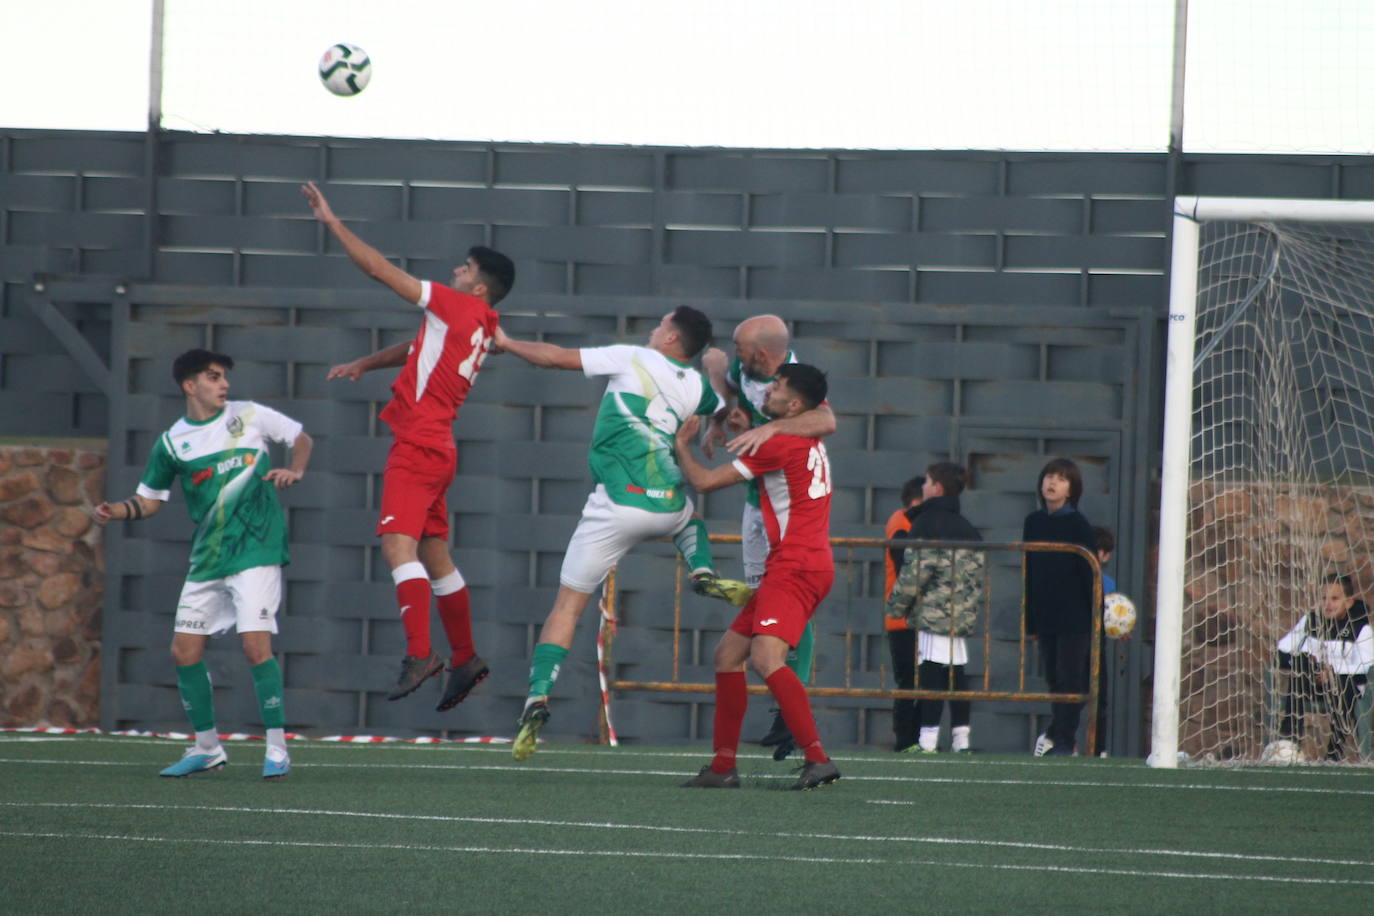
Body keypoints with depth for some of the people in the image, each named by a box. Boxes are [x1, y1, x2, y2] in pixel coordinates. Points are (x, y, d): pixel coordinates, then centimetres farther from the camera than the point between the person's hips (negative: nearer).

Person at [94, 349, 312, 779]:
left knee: (255, 644, -17)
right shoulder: (172, 443, 5)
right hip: (206, 559, 4)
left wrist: (294, 471, -5)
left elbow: (301, 437, 14)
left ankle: (277, 750, -10)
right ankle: (207, 747, 20)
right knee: (184, 650, 3)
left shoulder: (249, 416, 1)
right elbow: (150, 499, 13)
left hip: (256, 548, -4)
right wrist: (117, 511, -6)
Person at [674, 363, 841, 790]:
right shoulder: (811, 442, 16)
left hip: (795, 567, -10)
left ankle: (817, 759, -33)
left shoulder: (779, 445, -12)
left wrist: (682, 446, 12)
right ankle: (723, 766, 16)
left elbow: (704, 482, -7)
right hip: (790, 568, 10)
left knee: (766, 657, -26)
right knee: (728, 654, 13)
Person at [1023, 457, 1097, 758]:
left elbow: (1089, 574, -6)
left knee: (1070, 677, -5)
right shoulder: (1034, 522, 9)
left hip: (1074, 617, -5)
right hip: (1045, 617, 5)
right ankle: (1060, 738, 14)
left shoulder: (1078, 525, -5)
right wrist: (1029, 620, 12)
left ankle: (1061, 738, -3)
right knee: (1054, 678, 8)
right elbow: (1029, 573, 13)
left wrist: (1094, 621, -10)